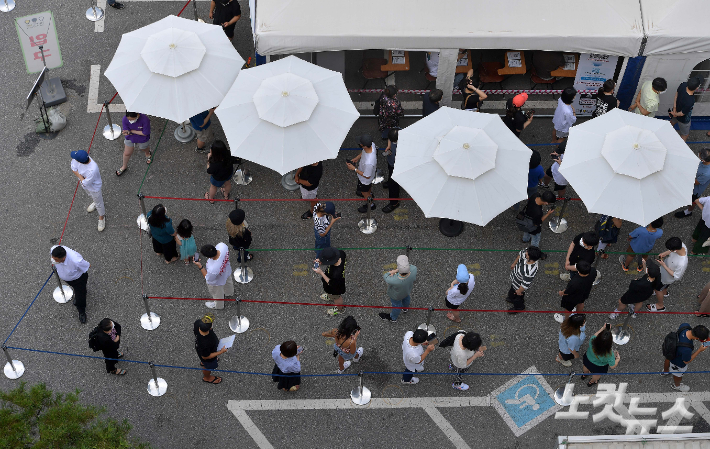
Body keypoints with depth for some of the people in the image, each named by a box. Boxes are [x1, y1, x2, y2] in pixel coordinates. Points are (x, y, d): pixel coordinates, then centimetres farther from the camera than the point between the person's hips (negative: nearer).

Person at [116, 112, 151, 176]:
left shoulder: (145, 119, -40)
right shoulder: (125, 120, -30)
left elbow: (145, 133, -31)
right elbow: (126, 131, -22)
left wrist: (131, 131, -30)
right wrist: (128, 132, -48)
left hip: (142, 140, -2)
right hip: (130, 139, 2)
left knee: (143, 149, 30)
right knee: (127, 153, 17)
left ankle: (148, 154, 69)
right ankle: (124, 166, 48)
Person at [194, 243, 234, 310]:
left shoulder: (213, 269, -50)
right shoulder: (222, 246, -39)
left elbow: (208, 279, -26)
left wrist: (200, 266, -32)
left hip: (217, 282, -6)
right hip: (227, 271, 6)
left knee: (217, 294, 30)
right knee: (228, 283, 40)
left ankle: (218, 305, 63)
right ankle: (229, 292, 75)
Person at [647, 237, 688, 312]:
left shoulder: (682, 264, -49)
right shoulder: (681, 244, -30)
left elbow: (676, 276, -30)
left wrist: (664, 265, -34)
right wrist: (666, 253, -21)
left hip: (669, 277, -6)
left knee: (658, 289, 22)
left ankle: (660, 305, 52)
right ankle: (664, 292, 71)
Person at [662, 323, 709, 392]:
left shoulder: (685, 325, -33)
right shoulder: (686, 350, -48)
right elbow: (686, 361, -25)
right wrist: (700, 350, -26)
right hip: (679, 363, -6)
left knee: (668, 360, 40)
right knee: (678, 375, 30)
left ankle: (665, 371, 73)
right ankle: (677, 385, 62)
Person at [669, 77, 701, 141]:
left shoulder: (683, 85, -30)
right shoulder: (690, 102, -46)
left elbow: (676, 96, -10)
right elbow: (682, 114, -27)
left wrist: (674, 109, -7)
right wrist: (675, 114, -7)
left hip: (676, 109, 7)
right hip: (683, 119, -7)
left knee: (673, 121, 39)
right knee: (685, 135, 21)